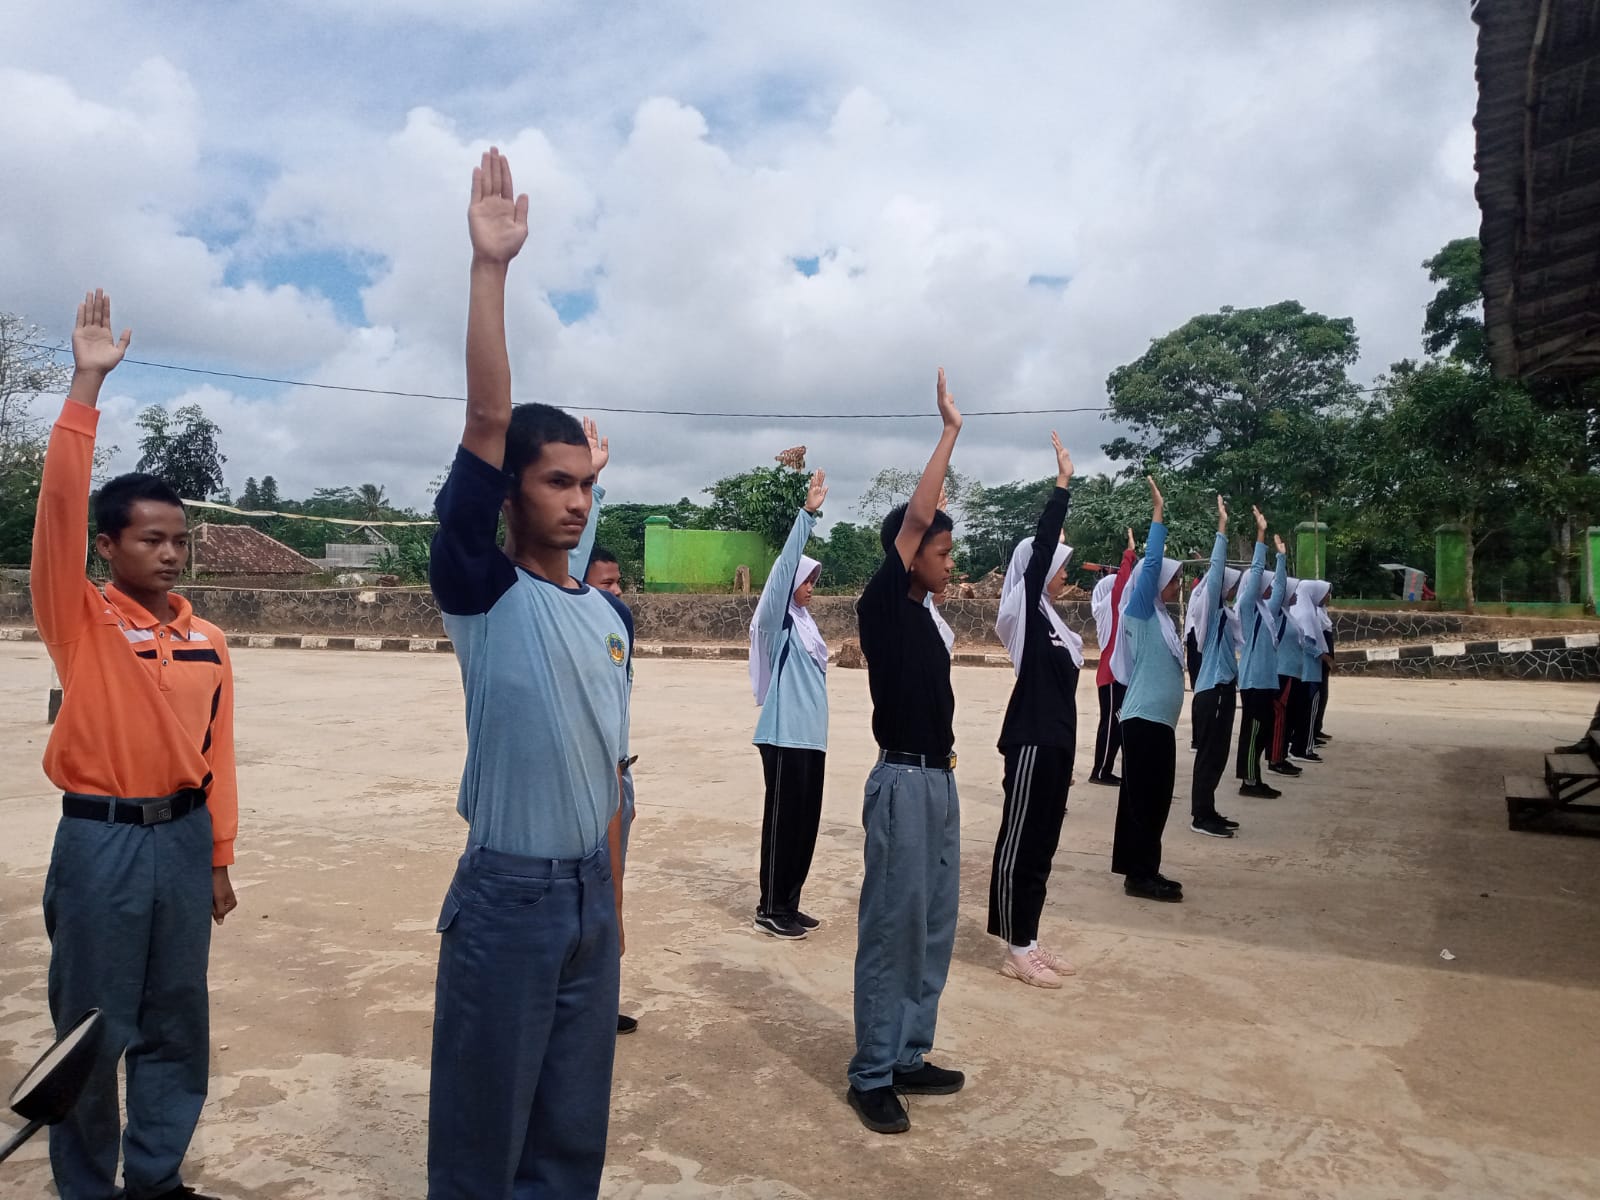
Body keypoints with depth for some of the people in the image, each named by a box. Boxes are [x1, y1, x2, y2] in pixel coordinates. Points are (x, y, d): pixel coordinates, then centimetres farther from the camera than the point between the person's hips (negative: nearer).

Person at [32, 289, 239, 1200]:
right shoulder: (79, 621, -6)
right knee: (93, 1029, 8)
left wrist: (220, 858, 9)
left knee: (179, 1022, 14)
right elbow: (60, 507, -18)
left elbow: (217, 752, 8)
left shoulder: (208, 641, 5)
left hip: (184, 837, 4)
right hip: (100, 839, -4)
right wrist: (88, 384, -24)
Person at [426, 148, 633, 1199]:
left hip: (592, 892, 6)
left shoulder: (611, 618, 8)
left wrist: (615, 900, 15)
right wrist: (491, 268, -25)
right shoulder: (483, 593, -8)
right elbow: (488, 421, -20)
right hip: (507, 894, -5)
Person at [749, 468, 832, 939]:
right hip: (785, 734, -8)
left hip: (810, 734, 8)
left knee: (806, 821, 12)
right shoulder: (776, 621, -7)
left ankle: (788, 905, 22)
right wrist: (807, 514, -23)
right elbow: (785, 565, -18)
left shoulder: (803, 622, 14)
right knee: (783, 820, -1)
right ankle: (770, 908, 10)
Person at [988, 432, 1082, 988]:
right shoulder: (1024, 611, -9)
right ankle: (1015, 951, 8)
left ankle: (1028, 942, 23)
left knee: (1042, 845, 13)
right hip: (1031, 743, -9)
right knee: (1018, 844, -1)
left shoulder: (1049, 618, 14)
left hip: (1054, 741, 9)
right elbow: (1039, 548, -19)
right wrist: (1062, 485, -16)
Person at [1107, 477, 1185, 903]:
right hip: (1144, 719, -9)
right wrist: (1158, 513, -15)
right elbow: (1150, 564, -17)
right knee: (1144, 797, -4)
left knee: (1152, 797, 13)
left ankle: (1142, 870, 20)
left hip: (1159, 719, 9)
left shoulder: (1159, 617, 14)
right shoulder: (1140, 611, -9)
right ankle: (1140, 875, 2)